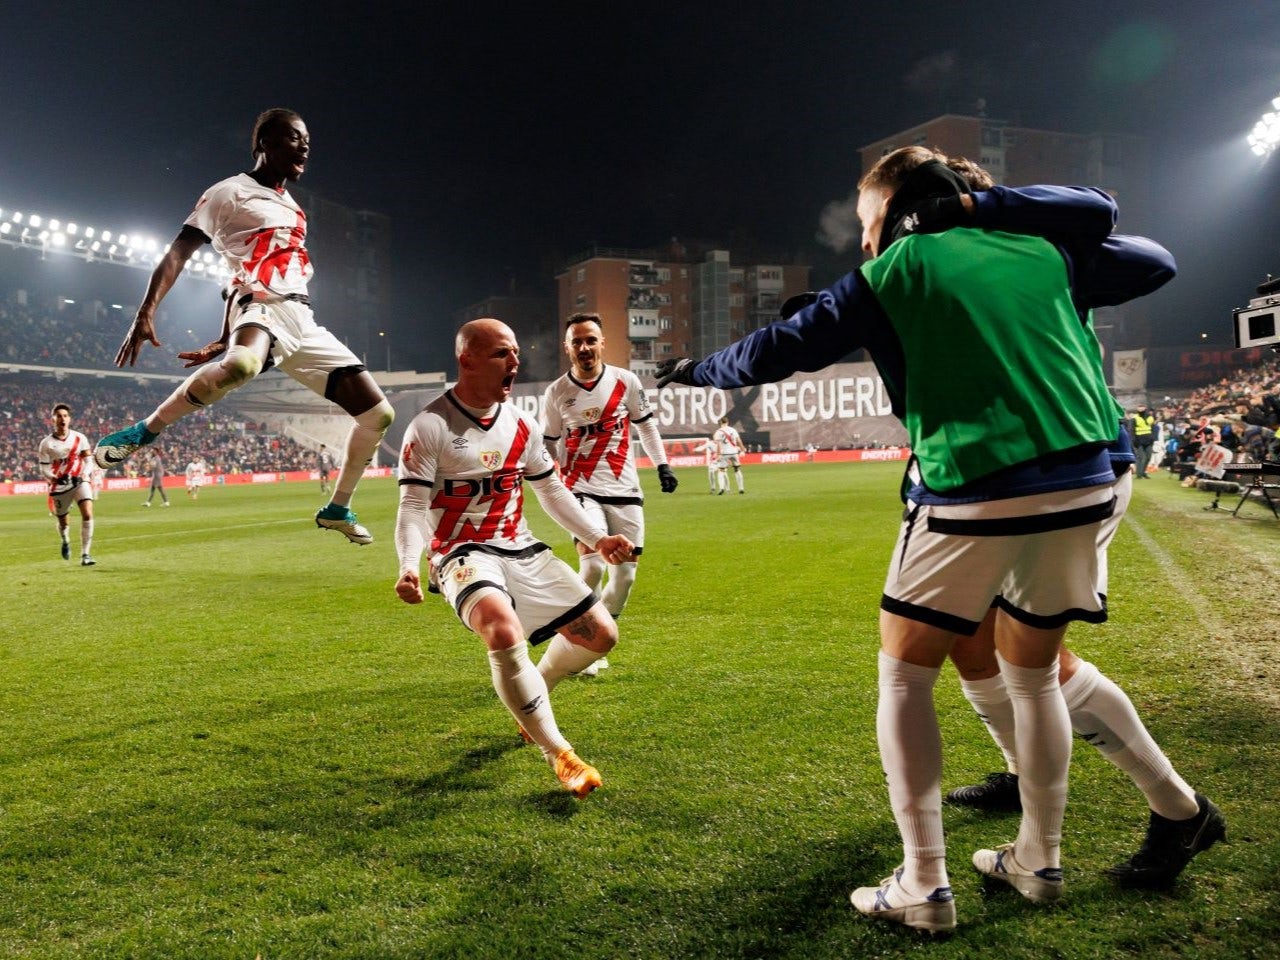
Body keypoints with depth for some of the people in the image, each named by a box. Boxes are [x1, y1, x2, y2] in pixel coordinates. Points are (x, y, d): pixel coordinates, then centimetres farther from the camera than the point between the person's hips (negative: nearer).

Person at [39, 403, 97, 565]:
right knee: (62, 521, 12)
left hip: (80, 481, 0)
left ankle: (85, 554, -13)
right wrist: (53, 478, -23)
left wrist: (85, 473, -16)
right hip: (60, 485, 0)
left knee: (87, 514, -20)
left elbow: (89, 460, 3)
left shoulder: (79, 438, 1)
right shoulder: (46, 443, -3)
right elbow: (44, 469, -3)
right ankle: (66, 541, 49)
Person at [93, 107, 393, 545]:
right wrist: (145, 313, -18)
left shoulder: (292, 208, 25)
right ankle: (145, 432, -21)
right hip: (262, 309, -7)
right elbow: (177, 253, -4)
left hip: (304, 324, 7)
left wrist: (223, 341, 27)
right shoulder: (232, 192, 3)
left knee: (378, 413, 1)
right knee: (241, 365, -44)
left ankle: (337, 509, 17)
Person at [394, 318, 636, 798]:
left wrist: (597, 537, 10)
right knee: (506, 634, -36)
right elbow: (413, 508, -13)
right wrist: (409, 566, -29)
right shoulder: (430, 427, -11)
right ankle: (560, 755, -19)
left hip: (522, 550, 7)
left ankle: (531, 696, 31)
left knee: (601, 633, 3)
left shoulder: (521, 426, 7)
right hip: (463, 556, -7)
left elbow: (551, 491, 17)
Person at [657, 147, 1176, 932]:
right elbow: (1100, 209, 35)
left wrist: (698, 371, 21)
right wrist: (983, 201, 30)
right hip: (1083, 485, 5)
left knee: (905, 676, 11)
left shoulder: (891, 272, 4)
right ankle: (1039, 860, 32)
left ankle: (925, 886, 10)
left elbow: (780, 351, 4)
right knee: (1034, 672, 22)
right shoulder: (1042, 250, 15)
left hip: (975, 495, -5)